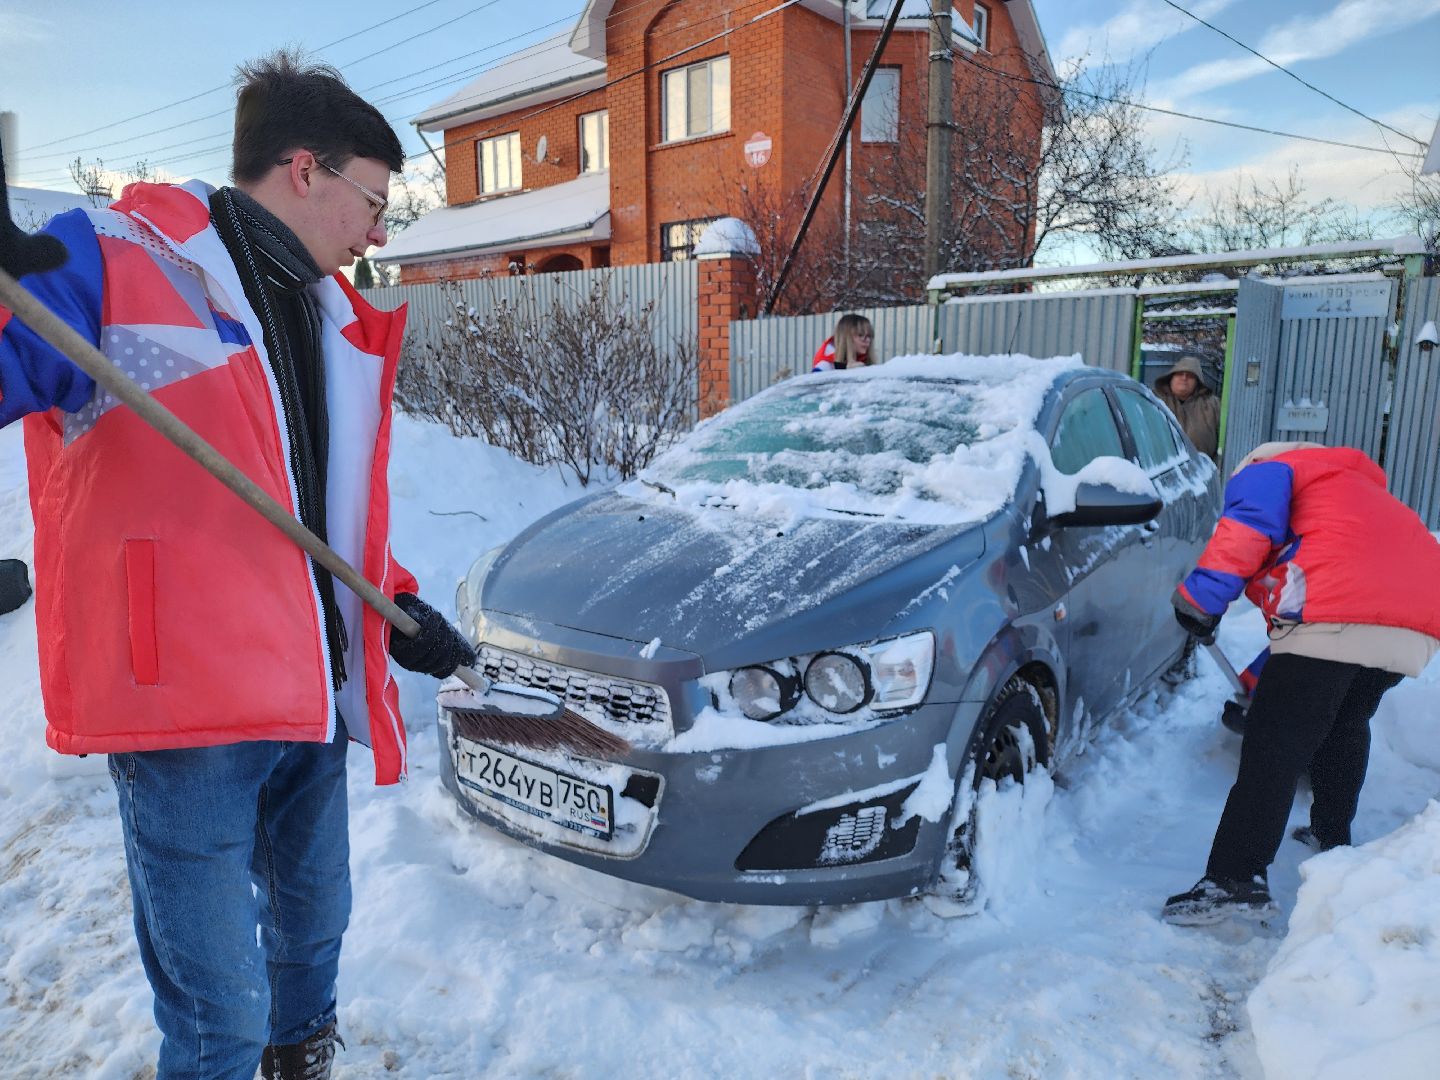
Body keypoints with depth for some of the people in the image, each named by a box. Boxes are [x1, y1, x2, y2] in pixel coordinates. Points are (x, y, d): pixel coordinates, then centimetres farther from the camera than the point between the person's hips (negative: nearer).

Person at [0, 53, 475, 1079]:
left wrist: (396, 602, 12)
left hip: (313, 694, 8)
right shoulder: (111, 263, -9)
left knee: (313, 924, 27)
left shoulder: (337, 319, 14)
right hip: (189, 708, -7)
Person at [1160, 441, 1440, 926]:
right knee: (1347, 724, 29)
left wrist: (1202, 595, -10)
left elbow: (1248, 524, -10)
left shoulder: (1263, 472, 16)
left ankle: (1236, 878, -13)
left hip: (1334, 615, -9)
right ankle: (1333, 836, 43)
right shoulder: (1351, 487, 40)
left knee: (1275, 745, -9)